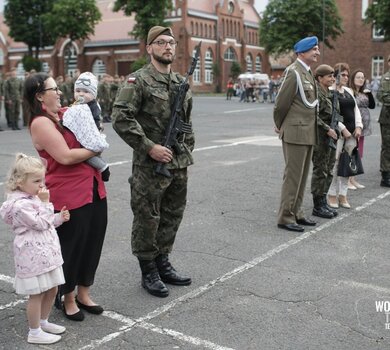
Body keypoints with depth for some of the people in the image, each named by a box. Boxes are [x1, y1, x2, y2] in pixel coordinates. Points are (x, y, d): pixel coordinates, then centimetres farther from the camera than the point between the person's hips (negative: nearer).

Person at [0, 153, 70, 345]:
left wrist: (59, 218, 8)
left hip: (46, 253, 10)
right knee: (37, 294, 1)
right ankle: (34, 332, 15)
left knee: (51, 290, 17)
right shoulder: (20, 205, -22)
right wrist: (45, 203, -19)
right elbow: (41, 223, -21)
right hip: (34, 255, -9)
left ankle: (43, 322, 35)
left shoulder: (32, 198, 10)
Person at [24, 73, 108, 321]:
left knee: (93, 243, 15)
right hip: (69, 195, -8)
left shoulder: (66, 113, 11)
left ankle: (84, 293, 32)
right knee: (71, 247, 6)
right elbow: (65, 156, -21)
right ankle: (69, 299, 26)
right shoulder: (41, 123, -12)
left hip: (93, 189, 8)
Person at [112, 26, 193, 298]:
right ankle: (149, 272, 17)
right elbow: (121, 119, -17)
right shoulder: (138, 80, -9)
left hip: (179, 164, 7)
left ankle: (163, 264, 30)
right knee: (147, 219, 3)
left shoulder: (182, 82, 12)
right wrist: (149, 147, -19)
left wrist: (187, 151, 14)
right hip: (150, 165, -7)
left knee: (172, 216, 14)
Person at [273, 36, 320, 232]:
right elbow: (281, 103, -11)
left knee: (301, 176, 13)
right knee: (293, 176, -4)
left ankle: (296, 213, 23)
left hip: (308, 133, 9)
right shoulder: (293, 72, -13)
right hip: (296, 132, -9)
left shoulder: (308, 73, 15)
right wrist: (279, 126, 2)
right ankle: (285, 218, 3)